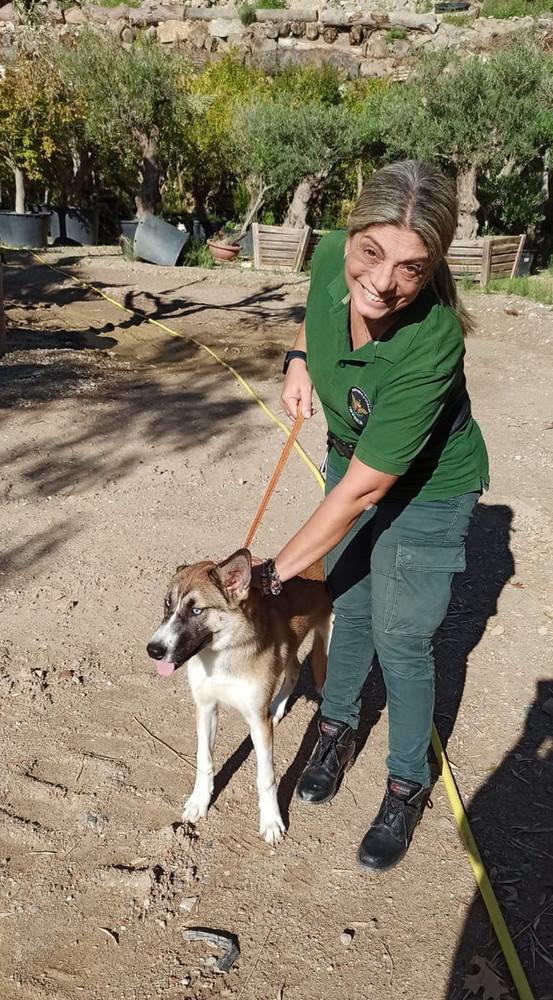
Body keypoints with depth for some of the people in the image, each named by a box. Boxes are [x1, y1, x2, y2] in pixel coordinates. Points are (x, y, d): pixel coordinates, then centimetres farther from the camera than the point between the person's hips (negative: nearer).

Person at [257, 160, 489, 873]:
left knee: (401, 641, 4)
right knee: (351, 606, 19)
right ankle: (337, 728, 43)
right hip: (351, 459, 6)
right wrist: (298, 362, -10)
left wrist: (273, 572, -24)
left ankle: (407, 787, 28)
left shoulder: (431, 345, -39)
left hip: (425, 489, -5)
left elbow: (363, 491, -33)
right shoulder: (331, 256, -22)